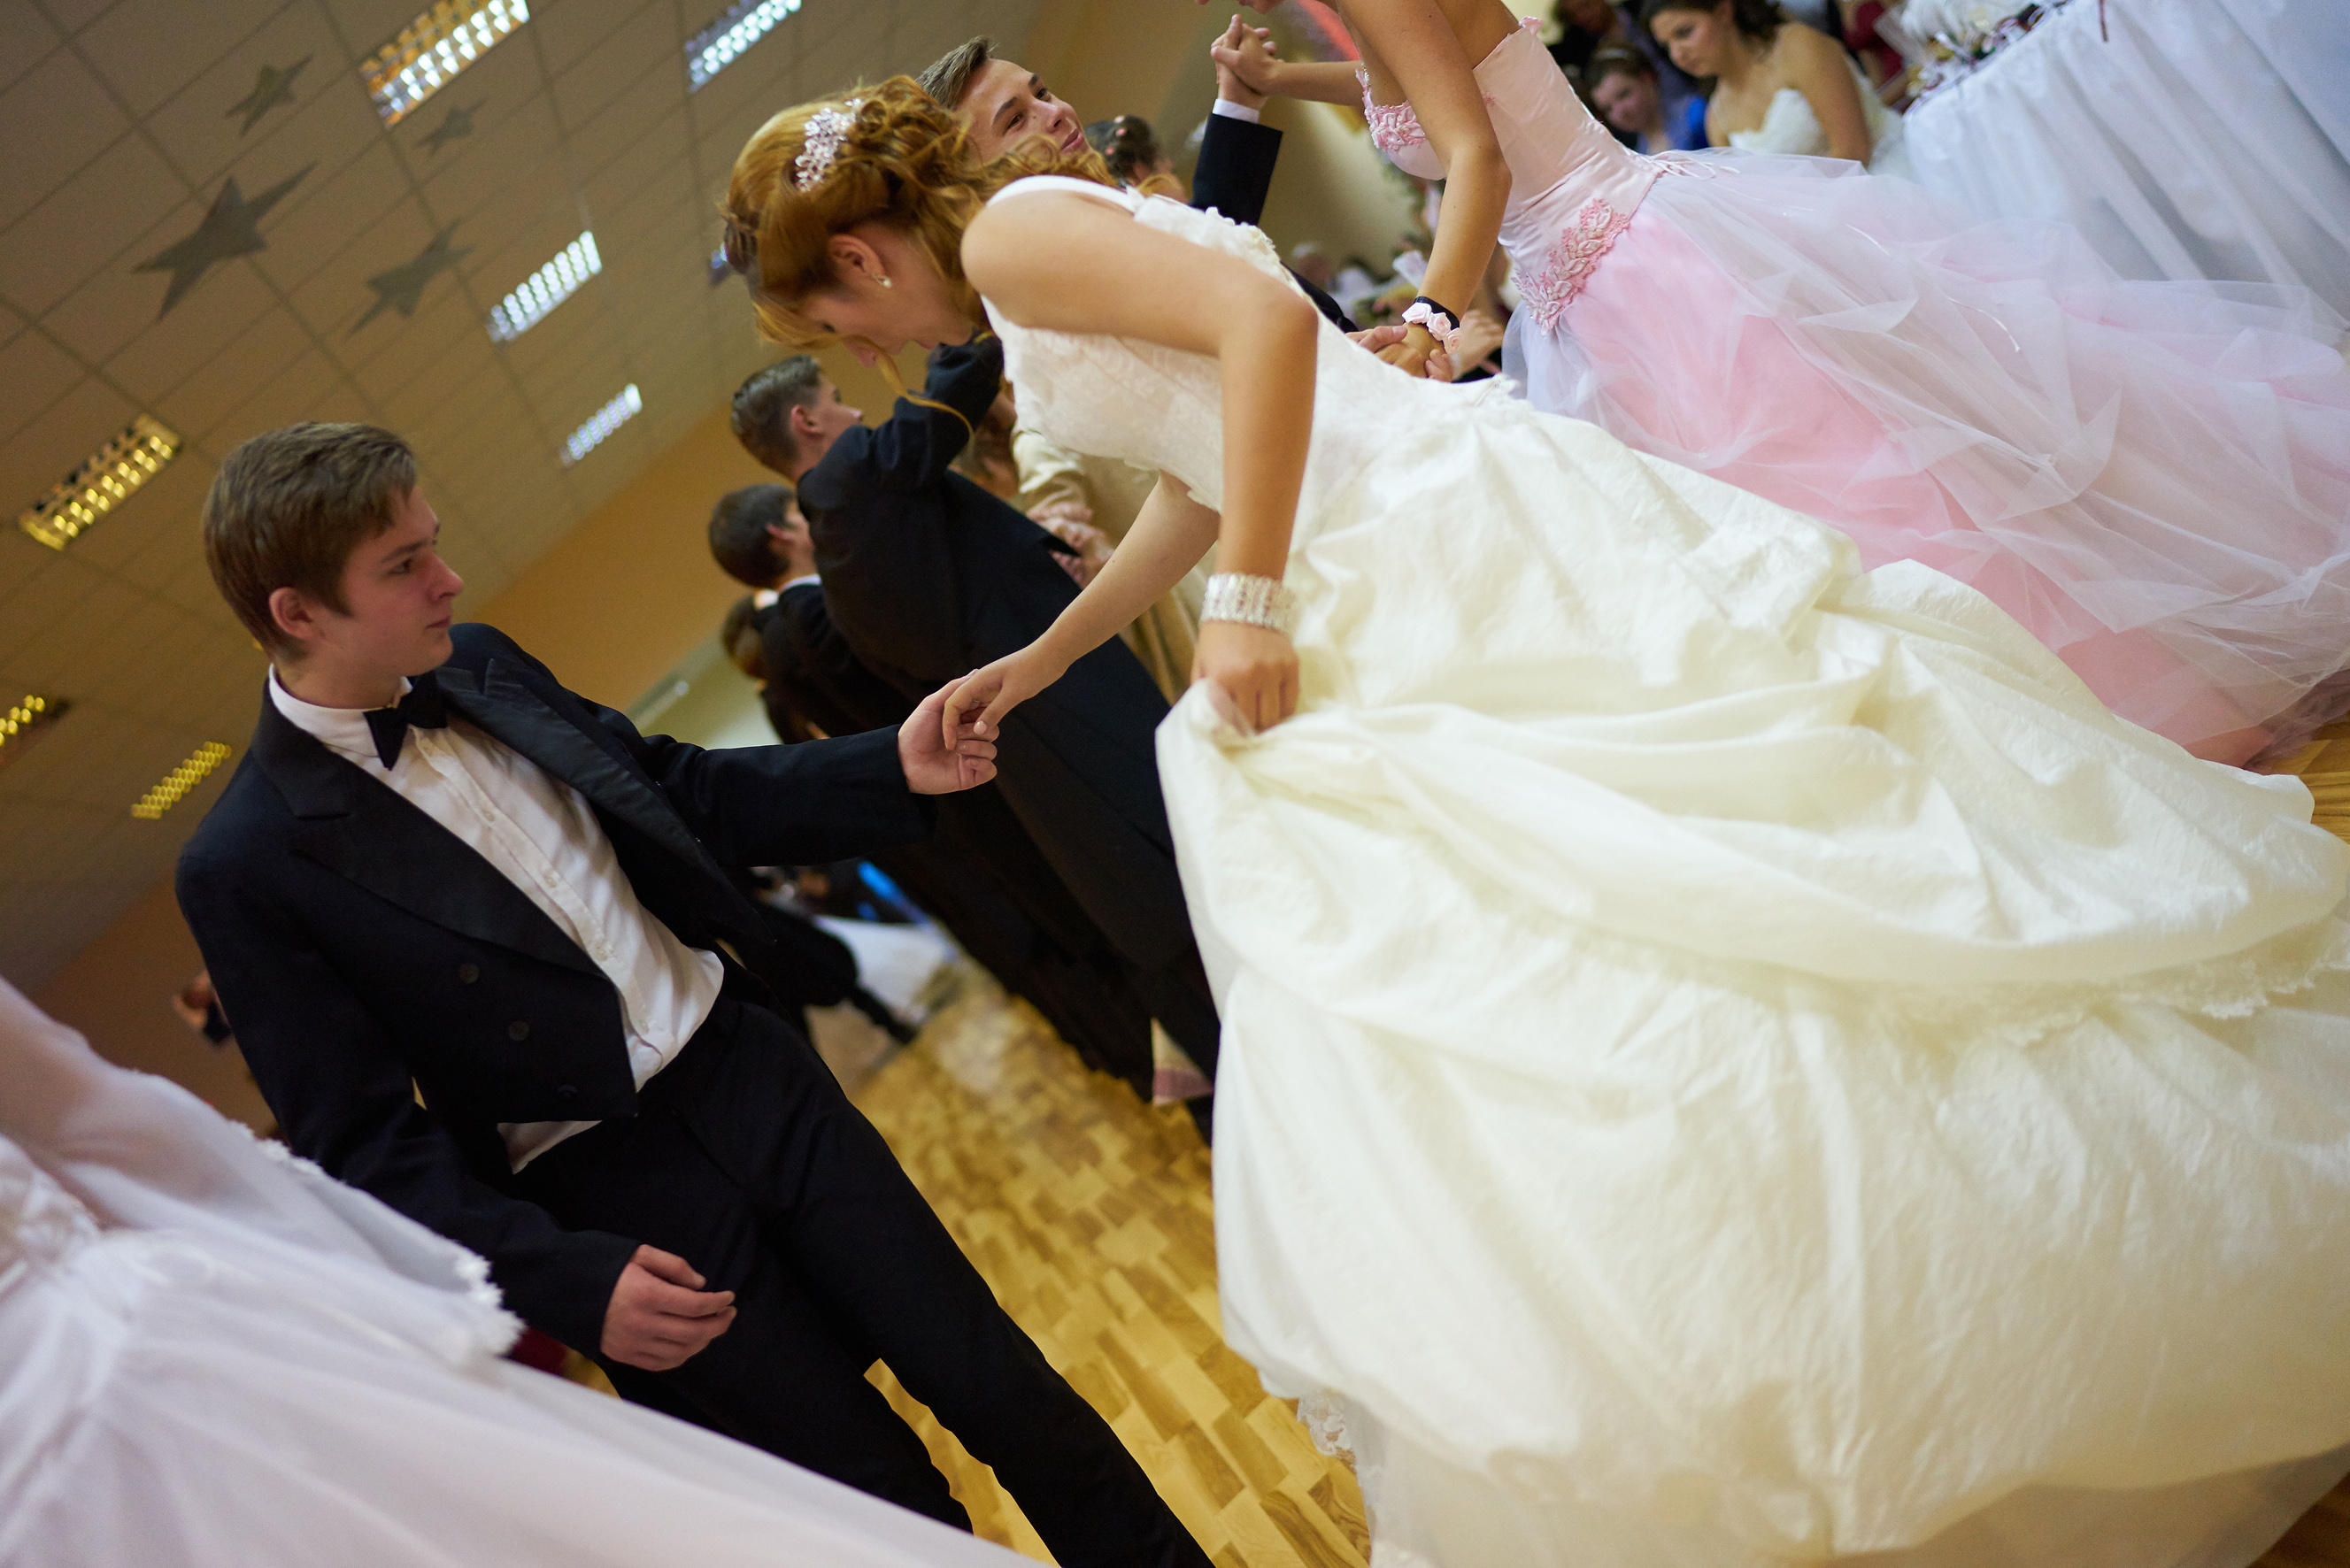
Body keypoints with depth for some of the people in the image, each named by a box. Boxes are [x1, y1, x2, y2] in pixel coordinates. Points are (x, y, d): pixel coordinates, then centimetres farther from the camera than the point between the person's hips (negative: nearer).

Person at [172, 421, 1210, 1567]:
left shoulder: (475, 666, 4)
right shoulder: (245, 867, -12)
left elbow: (686, 794, 11)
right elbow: (362, 1142, -10)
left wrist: (893, 771, -2)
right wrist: (569, 1281, -20)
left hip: (751, 1073, 4)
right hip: (611, 1203, -4)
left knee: (1000, 1389, 9)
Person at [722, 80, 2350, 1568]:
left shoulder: (1014, 227, -3)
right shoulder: (1027, 271, 26)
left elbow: (1263, 317, -20)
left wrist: (1249, 603, -17)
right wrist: (1042, 657, 32)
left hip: (1458, 554, -10)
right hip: (1387, 610, 10)